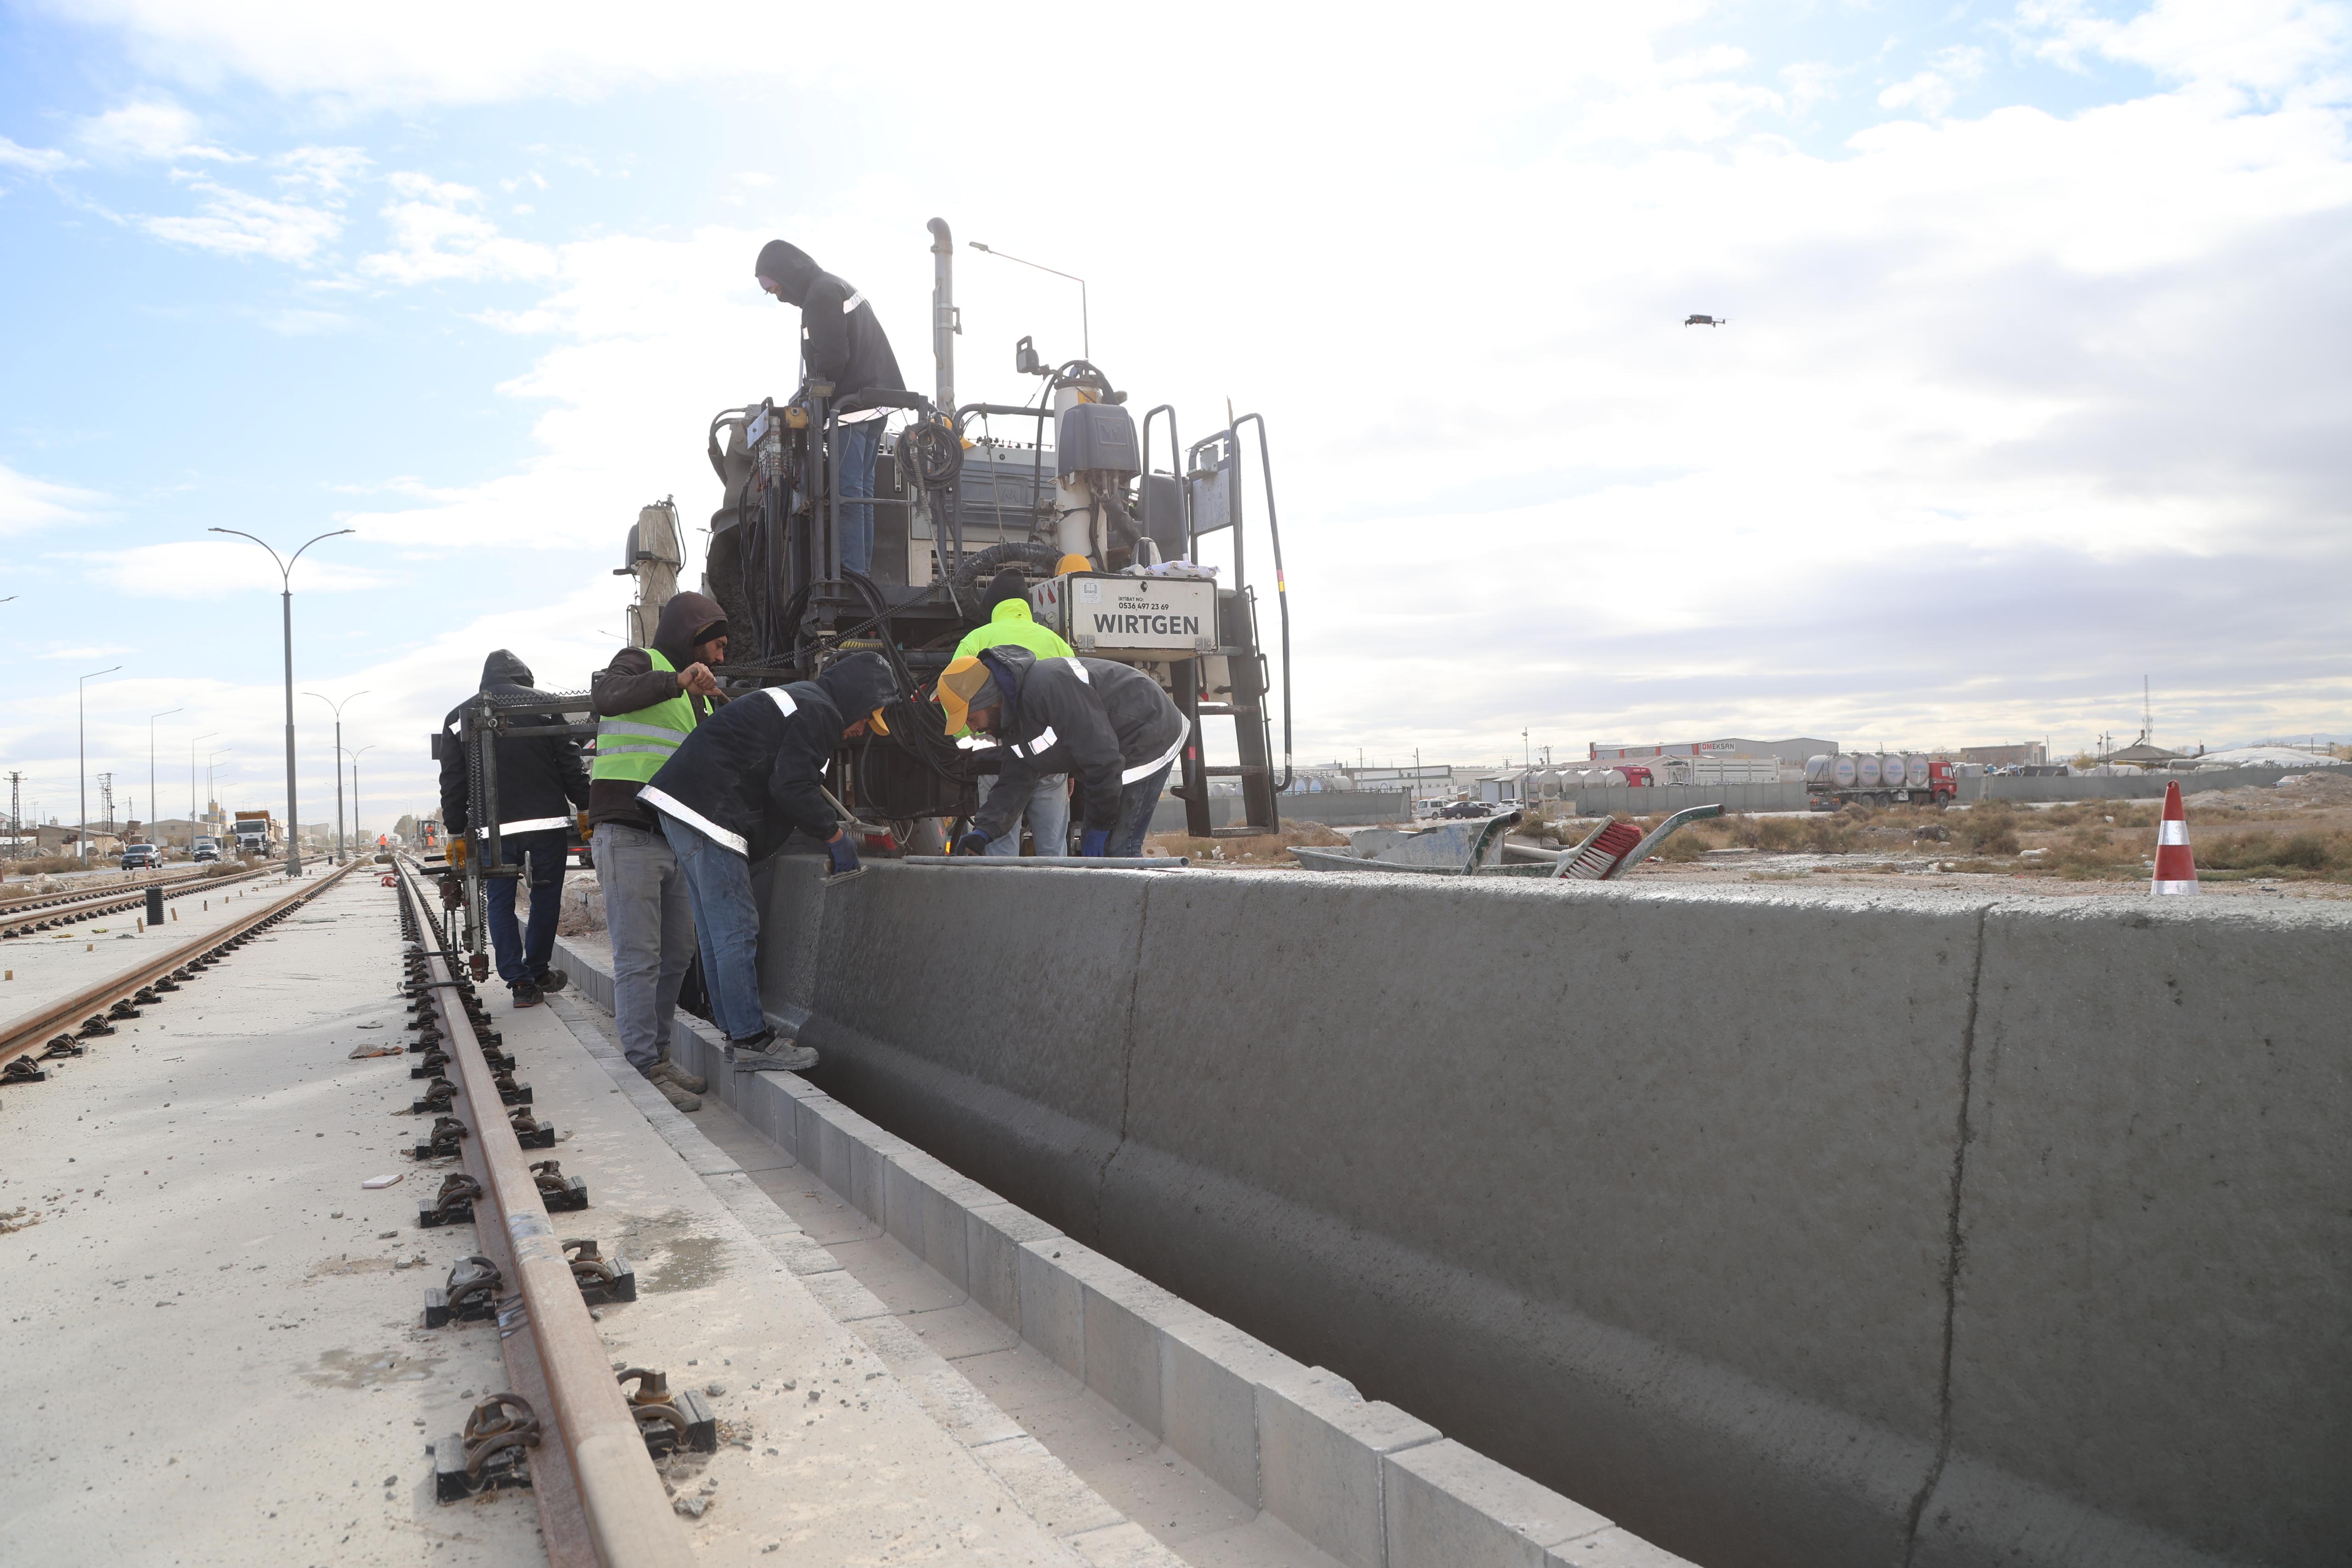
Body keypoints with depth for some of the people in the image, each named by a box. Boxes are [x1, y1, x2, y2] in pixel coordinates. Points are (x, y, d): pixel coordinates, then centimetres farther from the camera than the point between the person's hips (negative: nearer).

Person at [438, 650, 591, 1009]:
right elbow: (569, 762, -1)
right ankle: (537, 972, 21)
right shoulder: (542, 703, 3)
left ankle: (519, 981, 3)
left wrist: (456, 831, 13)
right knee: (546, 898, 12)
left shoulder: (459, 717, 10)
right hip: (546, 820, -1)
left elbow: (452, 781, 9)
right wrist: (587, 806, 4)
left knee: (500, 903, 9)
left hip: (493, 828, 2)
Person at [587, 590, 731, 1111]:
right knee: (639, 958, -8)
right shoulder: (641, 663, 0)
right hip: (630, 836, -9)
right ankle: (646, 1068, -5)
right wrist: (677, 681, -31)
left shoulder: (699, 697, 26)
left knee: (676, 956, 11)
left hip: (677, 842, 9)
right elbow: (604, 697, -24)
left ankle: (659, 1055, 20)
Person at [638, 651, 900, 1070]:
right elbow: (792, 788, -17)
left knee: (716, 930, 13)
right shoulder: (819, 713, -10)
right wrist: (835, 836, -5)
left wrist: (833, 829, 23)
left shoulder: (798, 699, 24)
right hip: (708, 811, -11)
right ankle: (751, 1041, -5)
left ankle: (735, 1029, 20)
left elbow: (793, 783, 25)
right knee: (736, 930, -8)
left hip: (679, 803, 11)